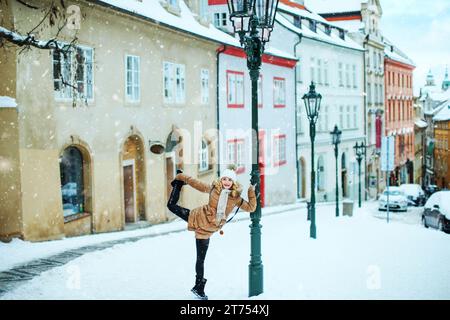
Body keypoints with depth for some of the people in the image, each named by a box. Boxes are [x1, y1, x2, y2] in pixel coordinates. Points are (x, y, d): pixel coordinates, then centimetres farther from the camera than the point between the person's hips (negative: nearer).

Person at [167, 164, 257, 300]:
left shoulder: (235, 197, -6)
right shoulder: (213, 188, -7)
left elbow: (251, 207, -3)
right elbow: (196, 183, 2)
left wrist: (252, 192, -14)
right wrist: (181, 177, 6)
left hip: (207, 230, 1)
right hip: (199, 218, -1)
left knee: (201, 259, 5)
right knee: (172, 205, 6)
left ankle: (199, 287, 20)